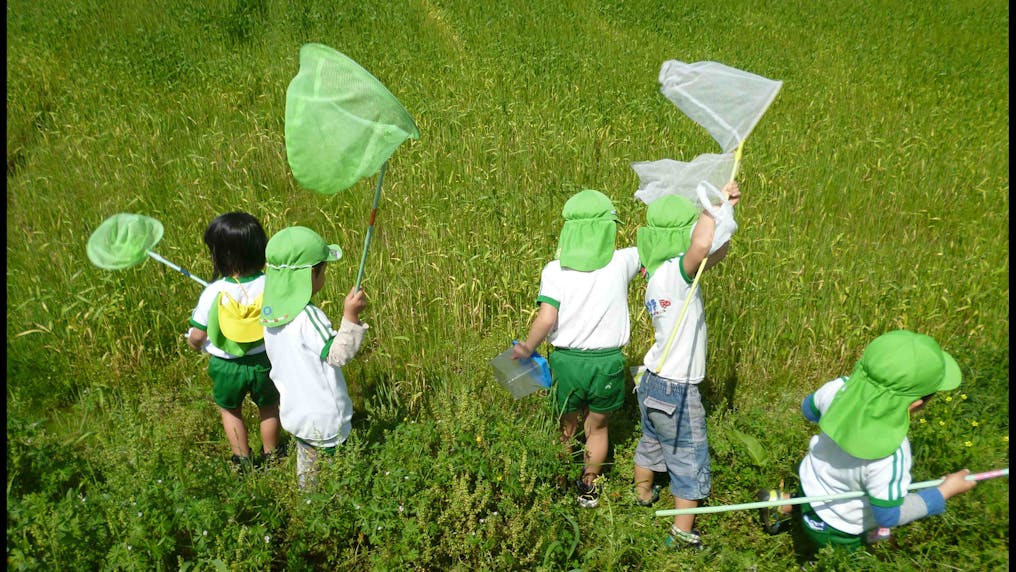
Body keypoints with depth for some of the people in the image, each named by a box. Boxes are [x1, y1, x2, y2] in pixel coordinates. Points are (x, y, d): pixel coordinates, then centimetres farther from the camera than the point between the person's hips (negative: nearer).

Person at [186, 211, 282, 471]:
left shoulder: (213, 293, -23)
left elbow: (197, 337, -14)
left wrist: (194, 343, 9)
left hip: (226, 365, -1)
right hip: (264, 361, 1)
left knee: (230, 410, 27)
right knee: (269, 408, 27)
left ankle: (243, 460, 39)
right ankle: (270, 456, 43)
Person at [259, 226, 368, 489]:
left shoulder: (271, 311, -2)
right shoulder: (308, 317, -28)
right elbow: (338, 355, -26)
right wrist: (350, 317, -31)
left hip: (295, 413, 8)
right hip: (324, 420, -8)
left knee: (306, 466, 24)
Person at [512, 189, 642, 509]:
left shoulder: (555, 270, -9)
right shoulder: (621, 262, -7)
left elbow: (546, 319, -17)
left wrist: (527, 348, -3)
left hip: (566, 361, 0)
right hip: (607, 362, 0)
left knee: (567, 428, 21)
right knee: (598, 427, 22)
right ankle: (588, 488, 36)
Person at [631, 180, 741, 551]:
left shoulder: (660, 271, 2)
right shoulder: (674, 272, -25)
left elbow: (717, 251, 9)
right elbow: (701, 246, -47)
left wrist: (725, 208, -3)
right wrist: (715, 204, -30)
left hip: (652, 382, 9)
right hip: (676, 392, -9)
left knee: (651, 444, 31)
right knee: (690, 464, 11)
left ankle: (643, 493, 55)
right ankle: (682, 534, 25)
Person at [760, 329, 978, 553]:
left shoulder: (839, 388, -29)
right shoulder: (889, 457, -44)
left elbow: (809, 409, -3)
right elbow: (889, 516, -24)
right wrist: (946, 491, -15)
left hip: (810, 484, 4)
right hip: (839, 532, -4)